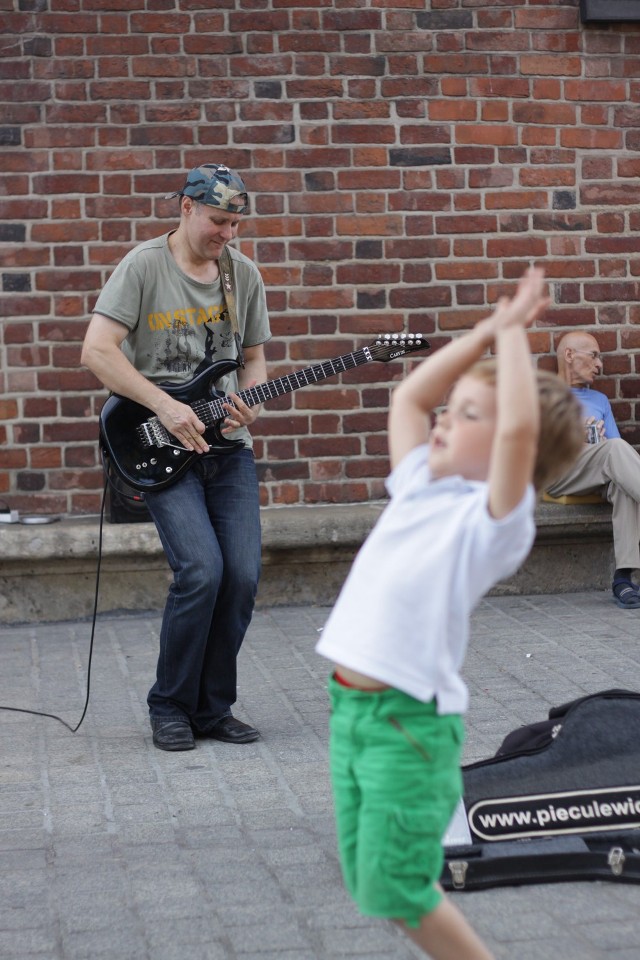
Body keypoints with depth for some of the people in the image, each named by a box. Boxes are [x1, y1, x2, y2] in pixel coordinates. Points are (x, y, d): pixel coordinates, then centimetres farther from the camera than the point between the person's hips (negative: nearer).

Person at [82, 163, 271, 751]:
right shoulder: (144, 266, -7)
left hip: (227, 444, 5)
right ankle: (171, 707, 1)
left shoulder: (244, 274, 9)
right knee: (202, 570, -18)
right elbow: (97, 351, -13)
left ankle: (213, 708, 12)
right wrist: (165, 406, -18)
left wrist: (251, 402, -4)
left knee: (243, 575, -5)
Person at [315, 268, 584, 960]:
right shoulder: (420, 488, 11)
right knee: (370, 884, 14)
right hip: (349, 706, 8)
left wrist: (513, 331, -15)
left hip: (410, 719, -8)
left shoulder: (495, 519, -10)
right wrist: (487, 329, 15)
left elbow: (520, 426, -27)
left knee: (397, 890, -2)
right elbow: (407, 397, 22)